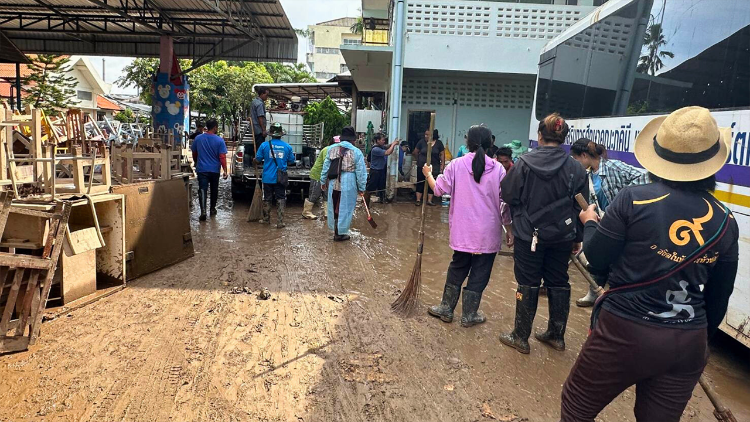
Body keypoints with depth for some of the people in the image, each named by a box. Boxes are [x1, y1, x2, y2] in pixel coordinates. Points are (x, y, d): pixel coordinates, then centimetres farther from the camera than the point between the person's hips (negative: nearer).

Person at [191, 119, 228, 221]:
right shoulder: (219, 140, -8)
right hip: (215, 170, 0)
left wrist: (196, 163, 30)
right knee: (214, 190, 16)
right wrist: (225, 171, -12)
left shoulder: (198, 138, 0)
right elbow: (222, 157, -12)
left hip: (202, 169, 1)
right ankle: (212, 209, 27)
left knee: (202, 190, -4)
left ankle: (203, 211, -19)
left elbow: (194, 153, 12)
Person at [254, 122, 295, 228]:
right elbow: (291, 161, 7)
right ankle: (280, 222, 3)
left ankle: (266, 219, 27)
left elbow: (257, 160, 1)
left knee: (267, 199, 13)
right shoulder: (287, 146, -4)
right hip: (281, 179, 0)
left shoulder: (264, 145, -7)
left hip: (268, 178, 0)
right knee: (280, 199, 6)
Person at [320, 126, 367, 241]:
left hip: (333, 183, 4)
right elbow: (361, 172, -6)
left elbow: (326, 167, 9)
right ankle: (340, 233, 14)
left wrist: (323, 181, 19)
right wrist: (362, 188, 1)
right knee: (345, 208, 7)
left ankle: (335, 229, 31)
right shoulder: (356, 152, -7)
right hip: (348, 185, -4)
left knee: (333, 207, 18)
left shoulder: (332, 149, 4)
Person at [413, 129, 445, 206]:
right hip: (422, 167, 0)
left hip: (434, 168, 0)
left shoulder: (439, 143, -3)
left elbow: (442, 156, -2)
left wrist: (442, 168, -7)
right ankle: (418, 200, 9)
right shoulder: (422, 142, -5)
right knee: (420, 183, 3)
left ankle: (429, 200, 13)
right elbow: (415, 152, 7)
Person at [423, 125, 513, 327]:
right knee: (480, 274, 10)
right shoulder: (498, 168, -4)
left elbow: (439, 189, 3)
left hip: (463, 230, 1)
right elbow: (505, 202, -3)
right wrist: (509, 229, 7)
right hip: (489, 233, -1)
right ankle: (469, 315, 20)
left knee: (457, 269, 18)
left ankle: (446, 309, 27)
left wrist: (428, 174, 22)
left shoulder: (457, 164, -4)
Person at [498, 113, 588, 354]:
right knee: (558, 284, 16)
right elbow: (581, 207, 3)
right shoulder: (575, 168, -2)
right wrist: (578, 237, 12)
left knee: (528, 285, 7)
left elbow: (508, 196, -7)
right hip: (562, 237, 3)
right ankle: (556, 335, 29)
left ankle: (521, 337, 17)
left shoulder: (524, 163, -12)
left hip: (529, 235, -3)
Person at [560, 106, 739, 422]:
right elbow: (718, 298, 9)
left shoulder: (633, 200, -15)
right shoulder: (725, 222, 1)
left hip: (625, 331, -4)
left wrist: (590, 223, 12)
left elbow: (597, 259, -7)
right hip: (689, 343, 5)